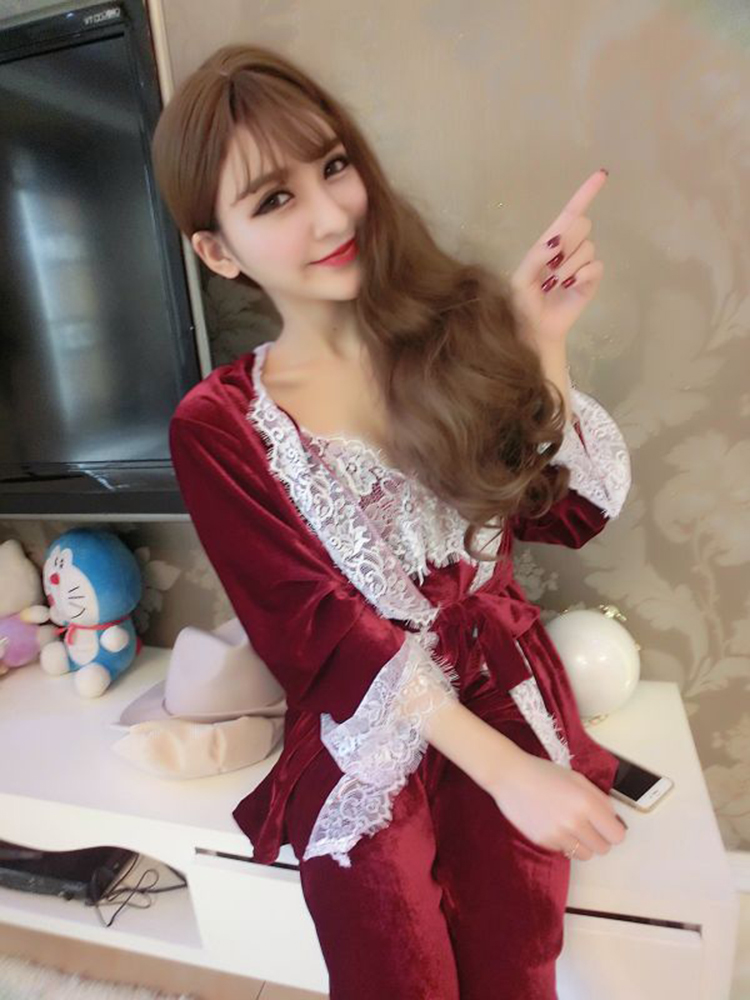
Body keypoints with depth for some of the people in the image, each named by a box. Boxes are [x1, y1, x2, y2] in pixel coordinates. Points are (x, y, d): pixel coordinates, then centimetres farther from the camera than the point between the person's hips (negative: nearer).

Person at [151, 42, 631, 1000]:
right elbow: (325, 630, -12)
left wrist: (543, 343, -14)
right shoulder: (216, 426, -8)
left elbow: (572, 513, -2)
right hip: (359, 726, -1)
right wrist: (502, 769, -17)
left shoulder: (453, 323, -2)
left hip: (507, 689, 2)